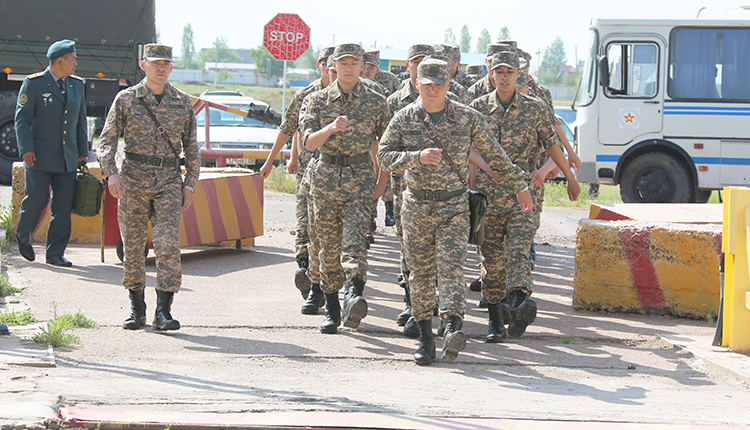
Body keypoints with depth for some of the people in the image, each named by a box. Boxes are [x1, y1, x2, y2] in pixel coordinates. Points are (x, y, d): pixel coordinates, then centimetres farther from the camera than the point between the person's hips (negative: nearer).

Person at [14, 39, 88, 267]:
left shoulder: (76, 85, 12)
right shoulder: (34, 84, -4)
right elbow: (22, 118, -5)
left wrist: (83, 151, 16)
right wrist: (26, 149, -14)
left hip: (67, 158, 5)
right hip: (40, 157, -5)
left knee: (63, 207, 0)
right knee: (36, 199, -6)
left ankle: (55, 253, 7)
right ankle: (23, 237, 21)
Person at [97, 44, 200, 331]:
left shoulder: (183, 102, 9)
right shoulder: (126, 99, 3)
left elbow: (191, 148, 13)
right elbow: (107, 140, 0)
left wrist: (189, 184, 6)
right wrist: (111, 172, -15)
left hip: (169, 180, 1)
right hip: (133, 180, 0)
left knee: (168, 245, -11)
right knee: (132, 248, 3)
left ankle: (163, 312, -10)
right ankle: (137, 309, 17)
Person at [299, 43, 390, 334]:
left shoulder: (376, 102, 4)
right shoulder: (317, 100, 4)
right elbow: (309, 142, -9)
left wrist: (381, 182, 12)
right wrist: (331, 128, -28)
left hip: (360, 179, -2)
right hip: (325, 179, 2)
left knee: (354, 242, -19)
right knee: (329, 247, 6)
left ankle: (355, 298, -37)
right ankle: (332, 310, 16)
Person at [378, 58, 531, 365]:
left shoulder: (468, 118, -1)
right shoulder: (404, 118, 0)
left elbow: (495, 155, 8)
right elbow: (384, 156, -4)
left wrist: (520, 187, 13)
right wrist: (418, 157, -20)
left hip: (454, 205, -2)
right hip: (417, 205, 2)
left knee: (451, 267, -16)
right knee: (421, 272, 6)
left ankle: (453, 330, -30)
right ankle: (425, 339, 15)